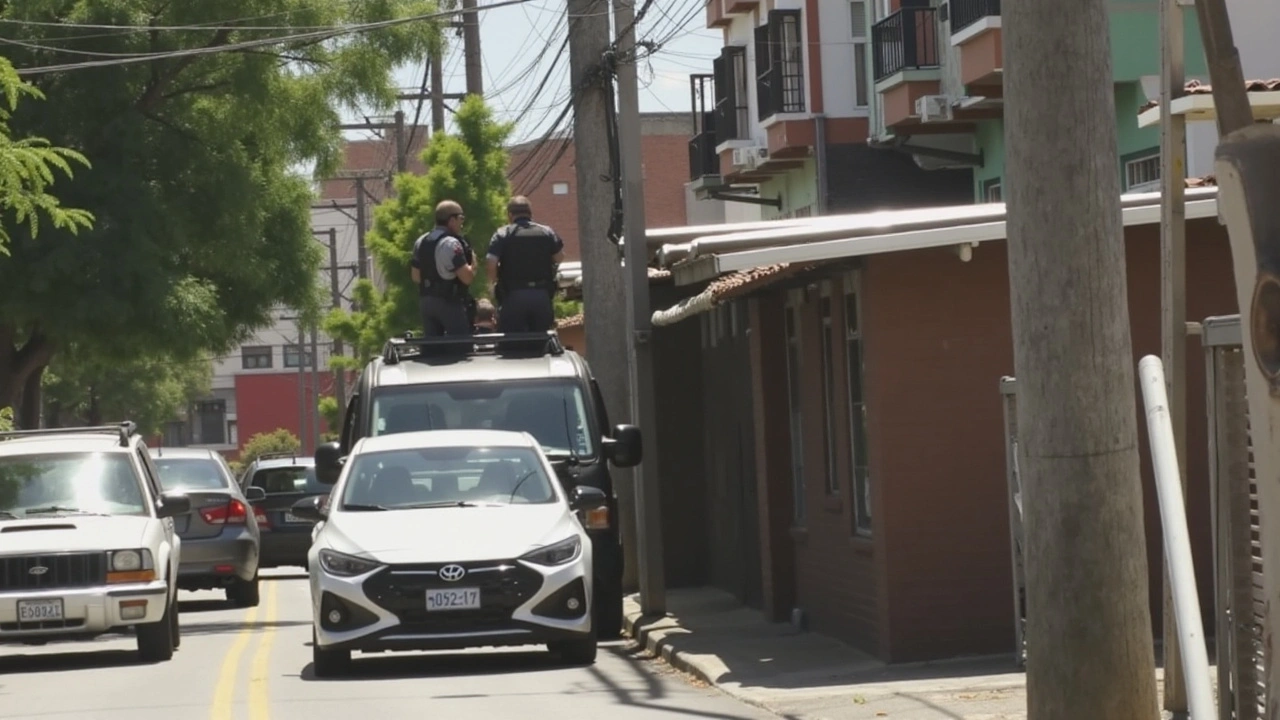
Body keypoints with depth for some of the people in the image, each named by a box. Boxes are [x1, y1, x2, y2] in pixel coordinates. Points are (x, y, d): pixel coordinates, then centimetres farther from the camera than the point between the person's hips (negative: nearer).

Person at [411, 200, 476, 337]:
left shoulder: (420, 242, 11)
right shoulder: (451, 243, -15)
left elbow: (416, 276, 16)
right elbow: (467, 277, -19)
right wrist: (473, 263, -1)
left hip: (426, 301, 8)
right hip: (450, 302, -8)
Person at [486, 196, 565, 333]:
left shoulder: (502, 234, -3)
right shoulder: (547, 232, 6)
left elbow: (492, 262, -12)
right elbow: (559, 256, 1)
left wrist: (492, 283, 5)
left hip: (513, 296, -3)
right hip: (542, 296, 3)